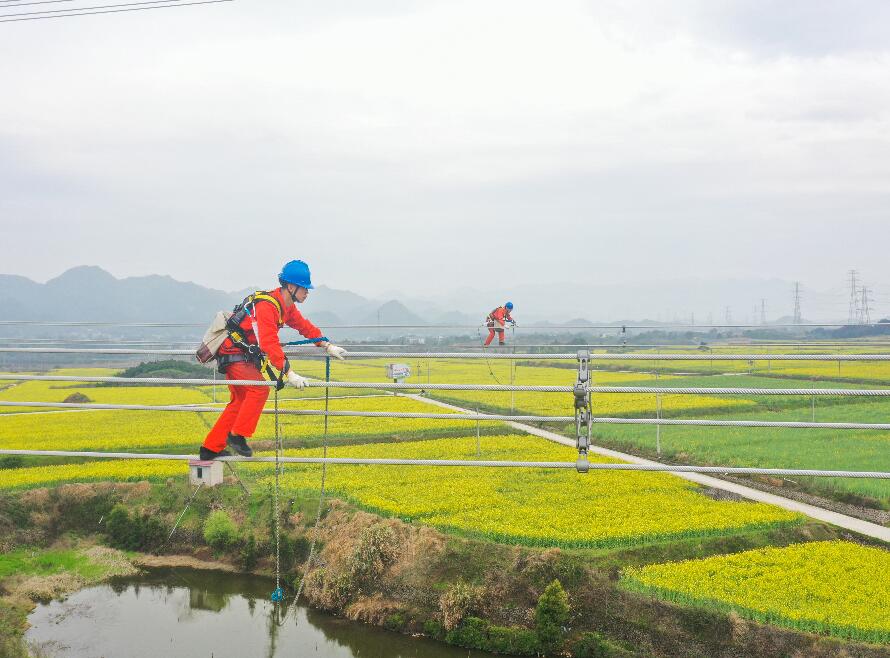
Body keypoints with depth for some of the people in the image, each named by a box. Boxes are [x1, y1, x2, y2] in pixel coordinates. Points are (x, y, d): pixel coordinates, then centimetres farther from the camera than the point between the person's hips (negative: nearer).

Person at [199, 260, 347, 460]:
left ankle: (211, 448, 16)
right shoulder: (266, 306, -27)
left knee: (240, 400, 12)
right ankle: (238, 435, -13)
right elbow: (270, 344, -34)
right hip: (234, 354, -10)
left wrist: (328, 346, 15)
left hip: (245, 356, 10)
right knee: (259, 390, -22)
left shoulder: (286, 306, 4)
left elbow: (304, 326, 20)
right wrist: (289, 374, -36)